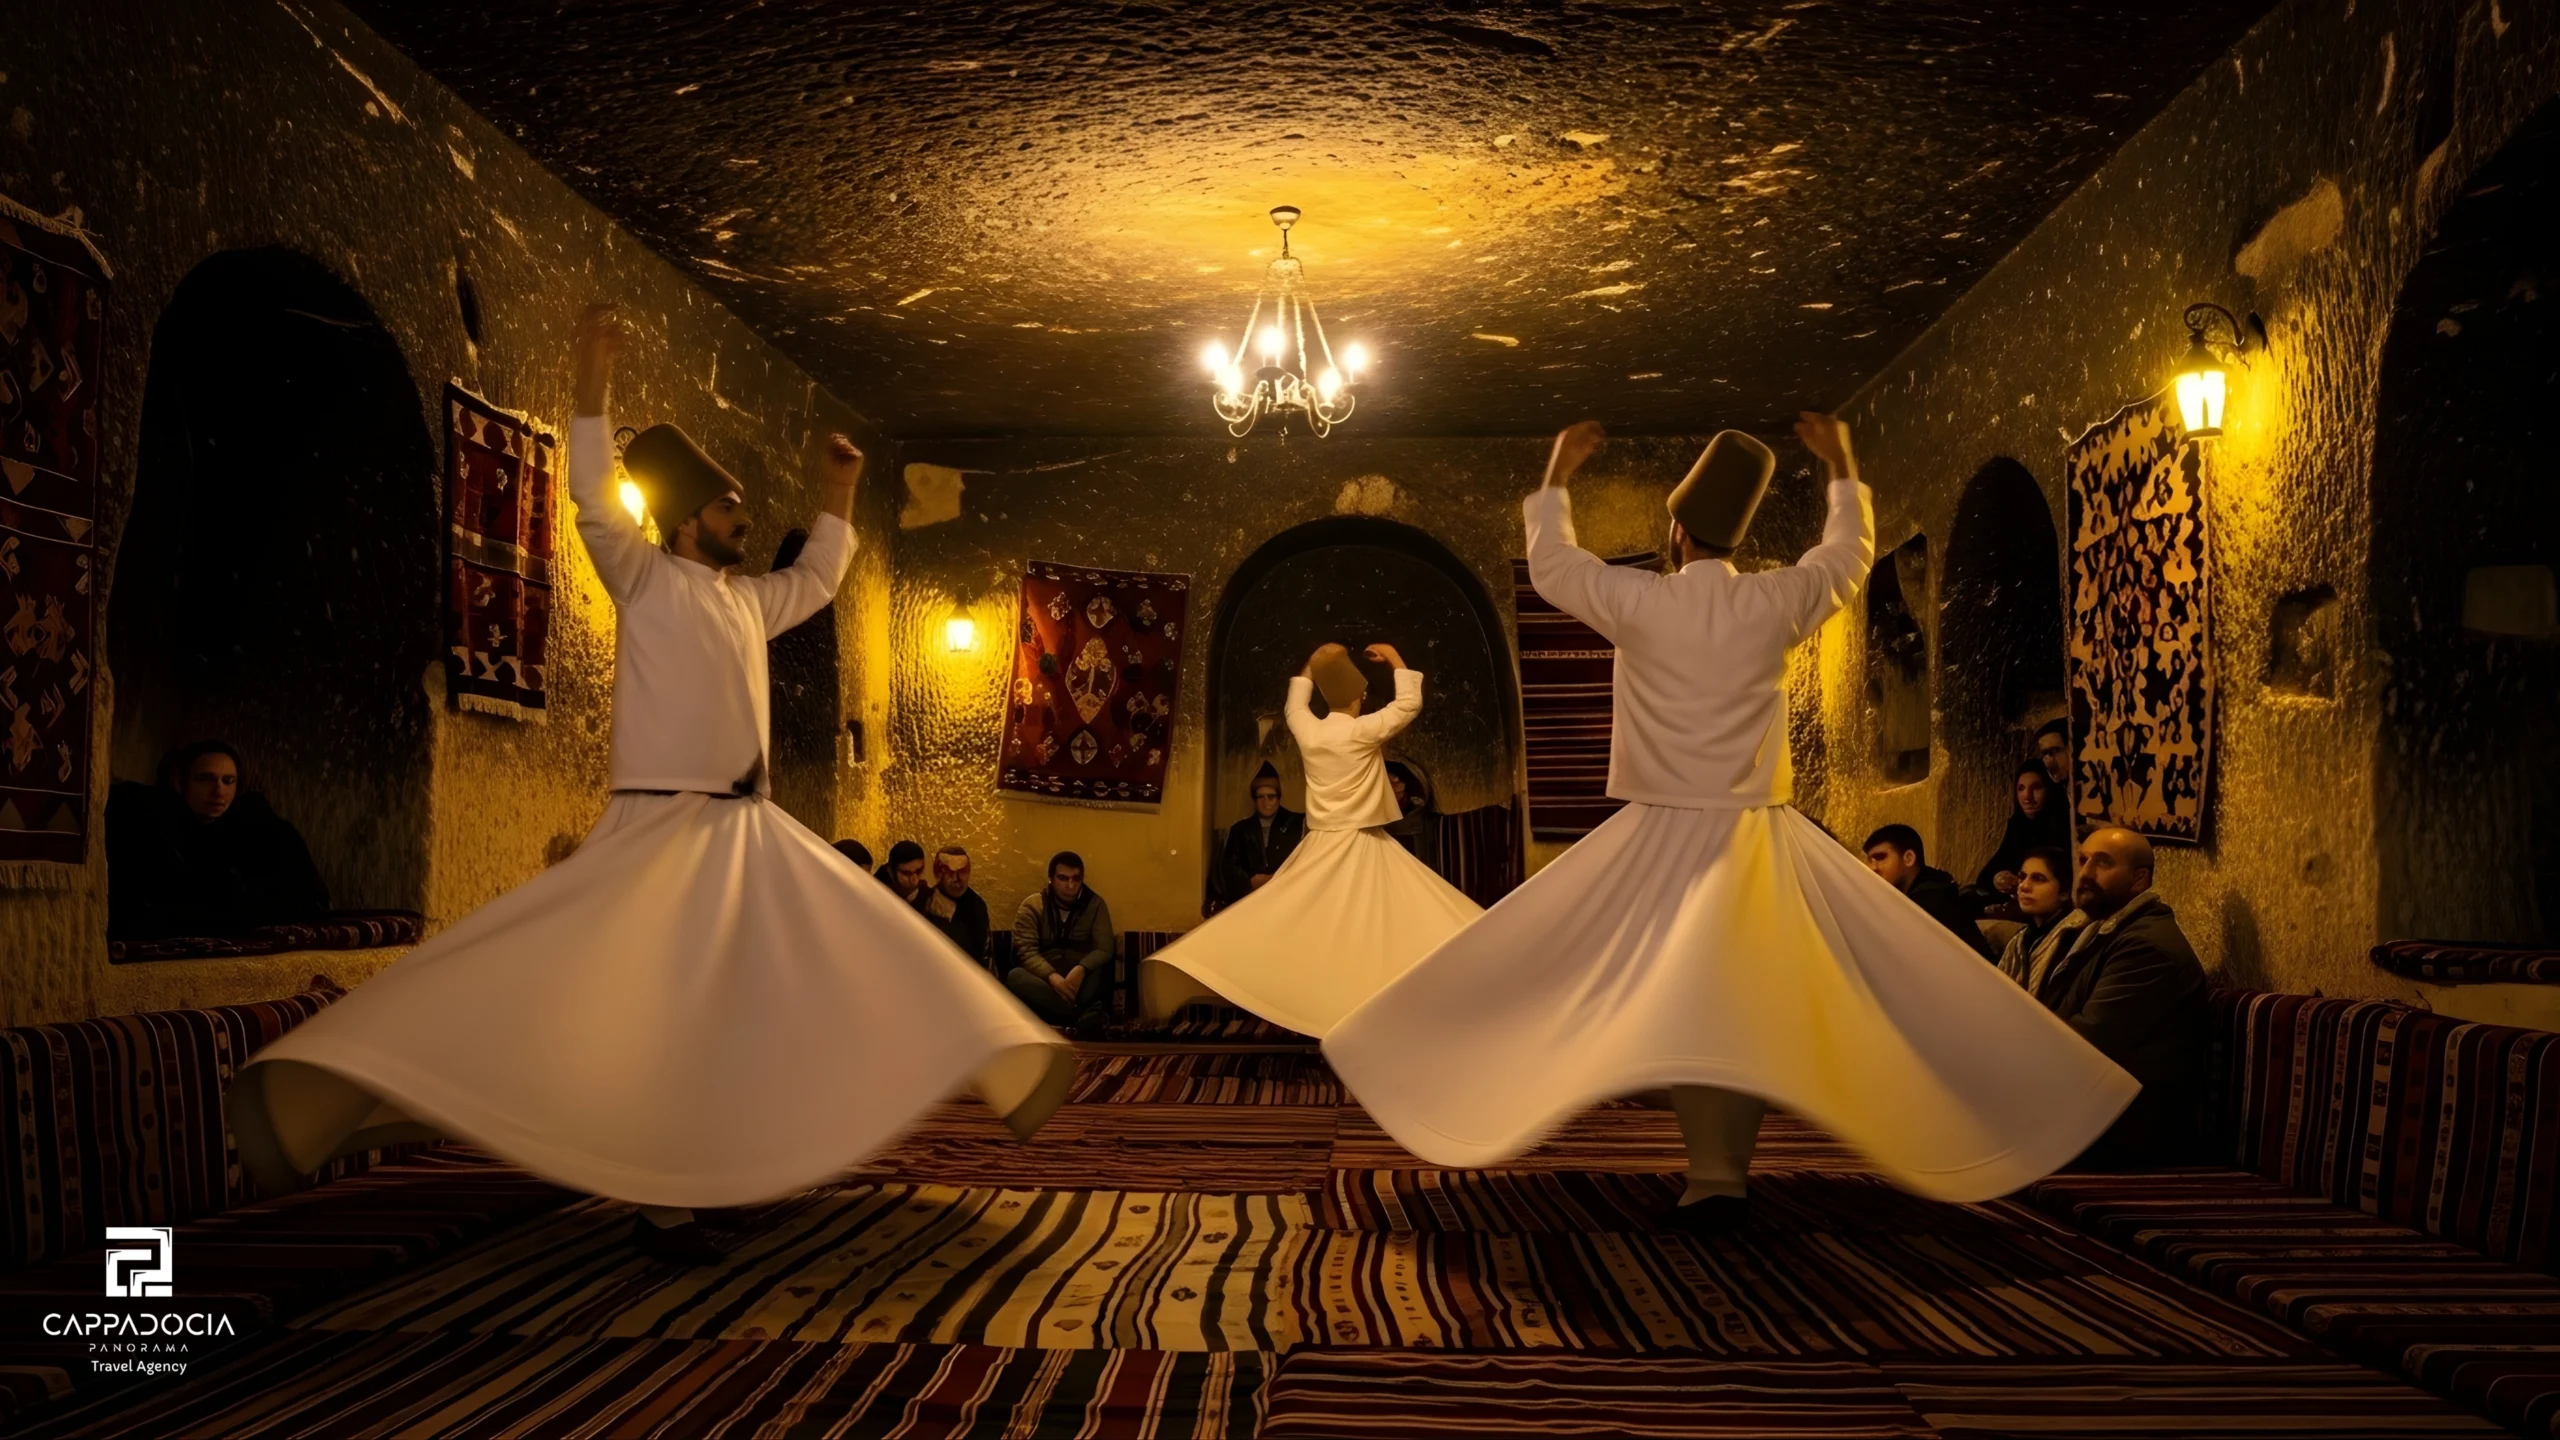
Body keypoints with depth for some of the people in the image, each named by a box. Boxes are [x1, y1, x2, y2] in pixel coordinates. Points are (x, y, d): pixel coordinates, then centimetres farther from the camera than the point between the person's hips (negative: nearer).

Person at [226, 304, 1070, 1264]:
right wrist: (592, 389, -28)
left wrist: (839, 496, 29)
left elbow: (818, 582, 34)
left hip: (751, 834, 7)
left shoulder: (747, 600, 15)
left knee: (859, 962, 10)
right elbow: (594, 505, -19)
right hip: (659, 828, -7)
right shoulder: (649, 581, -3)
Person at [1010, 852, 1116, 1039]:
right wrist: (1052, 976, -30)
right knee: (1015, 976, -34)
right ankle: (1086, 1012, -39)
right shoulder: (1032, 905, 0)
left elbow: (1105, 948, -7)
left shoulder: (1094, 904, 3)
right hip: (1044, 979, 0)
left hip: (1080, 980, 1)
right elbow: (1026, 951, -11)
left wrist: (1081, 969, -29)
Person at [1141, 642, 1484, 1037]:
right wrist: (1395, 659, 9)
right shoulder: (1363, 731, -12)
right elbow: (1410, 703, -3)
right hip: (1364, 850, -5)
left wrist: (1313, 664, 32)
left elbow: (1294, 702, 26)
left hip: (1322, 849, 6)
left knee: (1273, 924, 9)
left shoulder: (1308, 730, 3)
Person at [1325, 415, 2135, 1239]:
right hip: (1757, 837, 2)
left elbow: (1550, 565, 10)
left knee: (1678, 1002, 1)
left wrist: (1556, 479, 24)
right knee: (1751, 999, 6)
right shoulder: (1776, 603, -2)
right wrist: (1843, 469, 32)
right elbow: (1850, 554, 18)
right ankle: (1724, 1172, 6)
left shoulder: (1640, 602, -7)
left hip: (1666, 835, -1)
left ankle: (1713, 1175, -4)